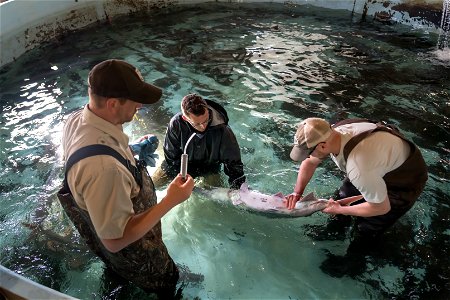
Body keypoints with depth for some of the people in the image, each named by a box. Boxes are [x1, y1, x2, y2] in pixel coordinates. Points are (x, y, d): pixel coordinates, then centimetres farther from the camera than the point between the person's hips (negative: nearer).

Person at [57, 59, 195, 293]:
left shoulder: (76, 119, -16)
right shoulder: (103, 168, -46)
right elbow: (115, 240, -35)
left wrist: (133, 150, 2)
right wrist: (170, 201, -32)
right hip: (133, 253, -8)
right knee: (167, 281, 22)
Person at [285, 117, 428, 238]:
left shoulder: (358, 168, -44)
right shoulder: (330, 134, -22)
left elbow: (381, 208, -28)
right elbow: (309, 162, -1)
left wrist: (339, 210, -17)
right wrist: (297, 193, -9)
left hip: (406, 179, -7)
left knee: (365, 230, -2)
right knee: (343, 198, 9)